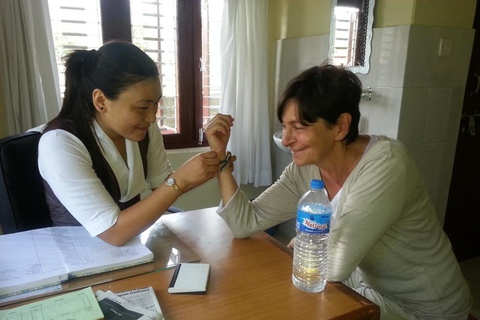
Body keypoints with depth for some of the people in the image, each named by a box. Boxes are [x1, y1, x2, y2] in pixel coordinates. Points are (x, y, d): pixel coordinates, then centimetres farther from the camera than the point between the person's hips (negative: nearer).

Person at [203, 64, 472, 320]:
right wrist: (220, 156, -17)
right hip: (368, 285, 5)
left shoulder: (385, 164, -31)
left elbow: (335, 263, -35)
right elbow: (245, 222, -11)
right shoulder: (305, 170, -11)